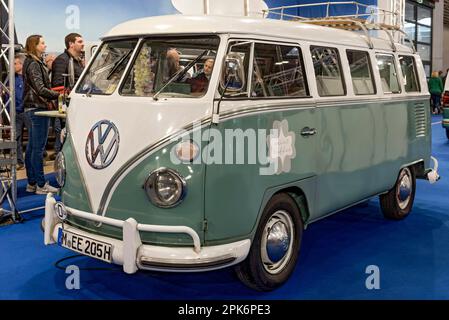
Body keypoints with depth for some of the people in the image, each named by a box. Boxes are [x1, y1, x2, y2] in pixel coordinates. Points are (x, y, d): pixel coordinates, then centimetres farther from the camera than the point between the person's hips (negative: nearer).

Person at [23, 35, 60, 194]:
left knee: (31, 147, 12)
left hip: (33, 108, 11)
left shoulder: (35, 63, 17)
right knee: (38, 148, -6)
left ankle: (32, 183, 20)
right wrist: (58, 95, -16)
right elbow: (40, 89, -21)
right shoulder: (33, 64, -14)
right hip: (38, 108, -11)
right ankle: (41, 185, -1)